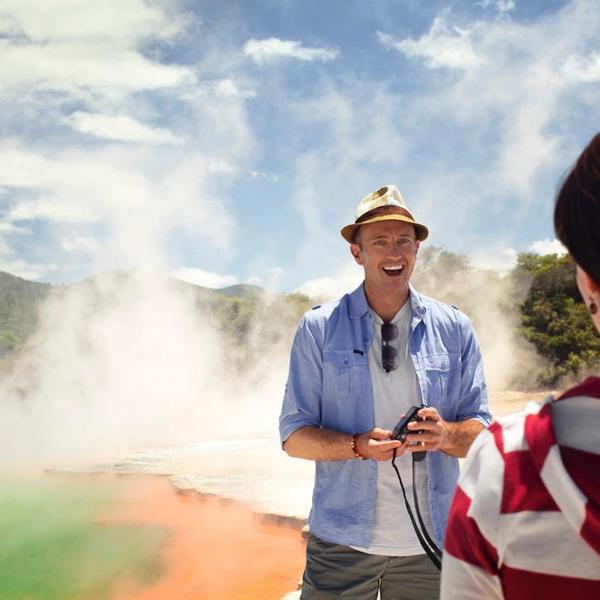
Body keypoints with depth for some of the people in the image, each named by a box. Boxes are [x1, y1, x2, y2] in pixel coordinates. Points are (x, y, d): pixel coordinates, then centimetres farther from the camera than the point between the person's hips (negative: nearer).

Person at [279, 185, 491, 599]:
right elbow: (294, 434, -3)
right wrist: (357, 446, -21)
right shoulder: (319, 328, -2)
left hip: (431, 543, 2)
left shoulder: (454, 329, 3)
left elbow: (481, 431, 4)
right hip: (341, 541, -1)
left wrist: (445, 435, -19)